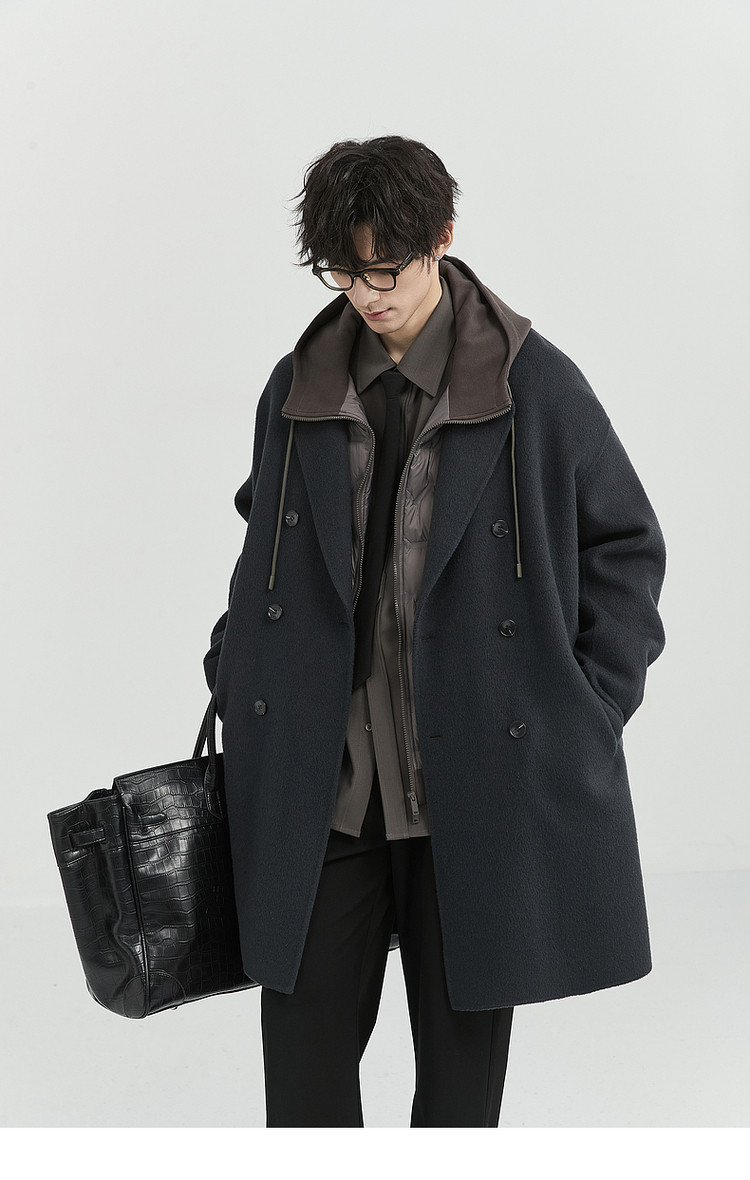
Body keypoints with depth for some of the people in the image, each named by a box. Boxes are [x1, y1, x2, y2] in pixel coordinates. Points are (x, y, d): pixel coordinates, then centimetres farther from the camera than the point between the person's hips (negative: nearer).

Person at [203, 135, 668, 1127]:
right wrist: (234, 684, 8)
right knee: (305, 1049, 8)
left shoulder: (536, 386, -4)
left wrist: (589, 713, -4)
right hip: (317, 782, 3)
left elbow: (627, 546, 2)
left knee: (465, 1045, 12)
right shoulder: (296, 389, 6)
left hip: (483, 778, -2)